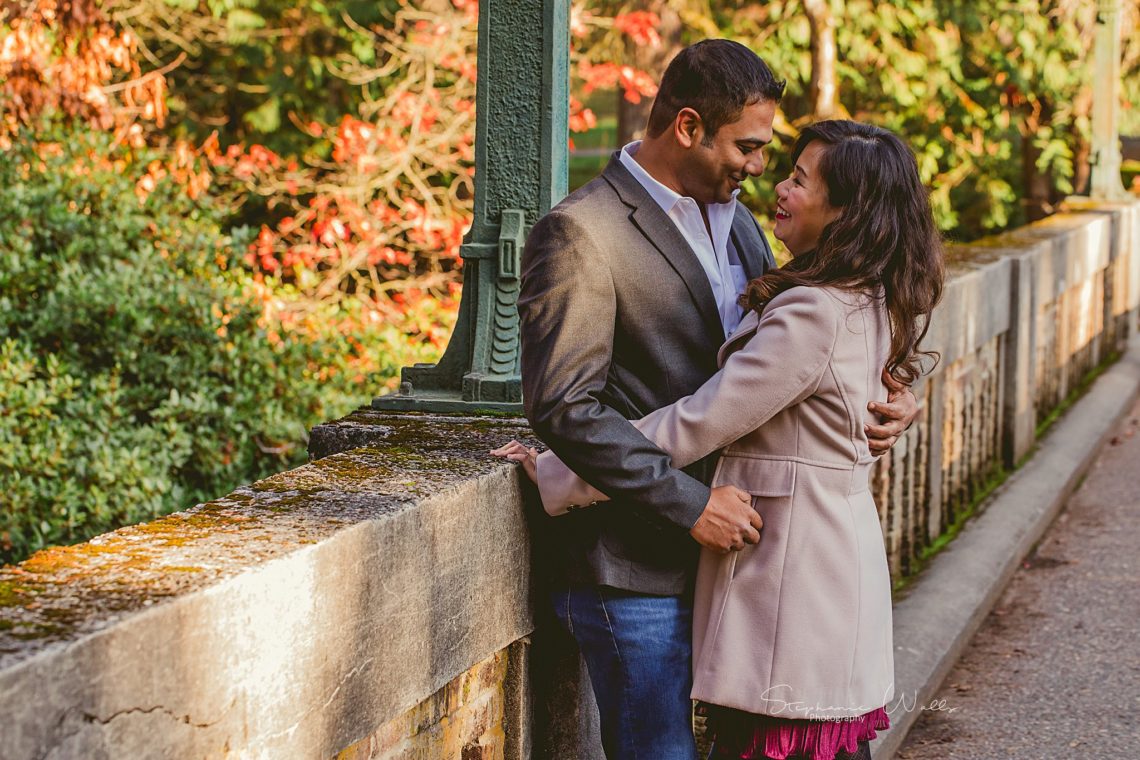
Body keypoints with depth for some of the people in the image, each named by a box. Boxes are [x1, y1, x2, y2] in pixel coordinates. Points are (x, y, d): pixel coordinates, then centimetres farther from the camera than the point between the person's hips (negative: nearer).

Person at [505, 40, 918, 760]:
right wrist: (689, 504, -21)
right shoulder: (579, 234, -13)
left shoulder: (736, 221, 14)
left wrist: (886, 397, -1)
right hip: (636, 573, -8)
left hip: (724, 551, 8)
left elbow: (791, 353, 20)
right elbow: (563, 406, -20)